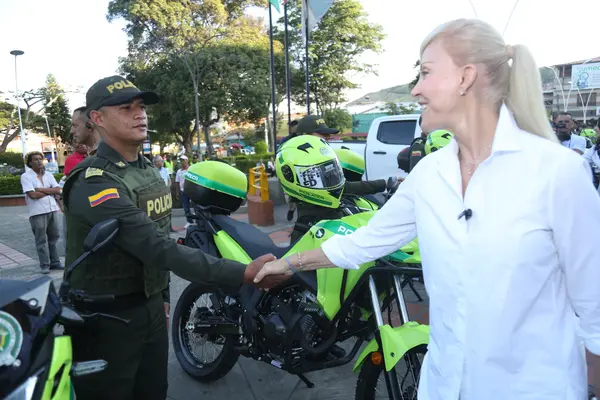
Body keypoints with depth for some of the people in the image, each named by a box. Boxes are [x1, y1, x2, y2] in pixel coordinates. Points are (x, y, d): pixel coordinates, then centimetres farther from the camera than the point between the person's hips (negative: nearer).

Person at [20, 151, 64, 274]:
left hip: (52, 210, 5)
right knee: (41, 240, 0)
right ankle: (44, 265, 6)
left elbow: (58, 190, 0)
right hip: (38, 213, -5)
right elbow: (32, 194, -15)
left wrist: (42, 189, -11)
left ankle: (55, 262, 19)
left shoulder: (48, 175, 11)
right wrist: (50, 191, -4)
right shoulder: (26, 176, -4)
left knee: (53, 237, 10)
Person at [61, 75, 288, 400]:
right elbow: (159, 248, -32)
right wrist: (242, 274, -37)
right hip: (104, 319, -8)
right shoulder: (93, 183, -23)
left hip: (151, 308, 8)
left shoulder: (150, 172, 7)